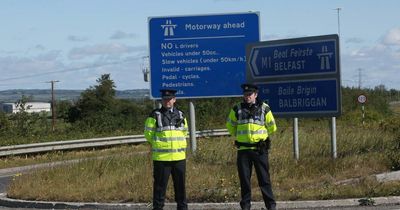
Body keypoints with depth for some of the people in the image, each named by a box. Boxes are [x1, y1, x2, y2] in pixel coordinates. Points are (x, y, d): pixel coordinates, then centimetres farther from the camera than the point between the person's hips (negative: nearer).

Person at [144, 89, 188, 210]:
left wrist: (176, 144, 12)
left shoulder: (180, 115, 10)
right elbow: (148, 133, 1)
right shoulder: (155, 115, -3)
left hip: (179, 156, 4)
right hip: (161, 157, -4)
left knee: (180, 184, 10)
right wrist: (157, 144, 8)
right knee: (160, 184, 0)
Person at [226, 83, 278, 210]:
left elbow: (272, 127, 13)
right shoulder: (237, 109, 4)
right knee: (244, 179, 4)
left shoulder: (264, 108, 1)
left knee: (264, 178, -1)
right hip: (243, 149, 2)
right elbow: (230, 125, 22)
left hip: (260, 149, -2)